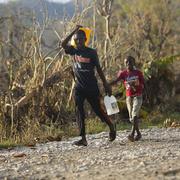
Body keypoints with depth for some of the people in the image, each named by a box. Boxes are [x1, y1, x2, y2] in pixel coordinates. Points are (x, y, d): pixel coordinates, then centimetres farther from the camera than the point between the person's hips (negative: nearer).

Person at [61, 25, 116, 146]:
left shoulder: (92, 52, -4)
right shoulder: (73, 51, 2)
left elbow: (99, 69, 0)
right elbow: (63, 44, -17)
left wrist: (106, 85, 0)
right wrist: (75, 31, -18)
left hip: (92, 87, -2)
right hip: (79, 87, 2)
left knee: (98, 110, 6)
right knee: (79, 112, -5)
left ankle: (111, 126, 32)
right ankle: (83, 138, -6)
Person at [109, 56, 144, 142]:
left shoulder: (138, 73, 0)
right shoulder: (123, 73, 2)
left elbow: (142, 86, 1)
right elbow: (115, 81, -14)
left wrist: (136, 85, -21)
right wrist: (107, 85, -32)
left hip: (137, 96, -3)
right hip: (129, 97, 3)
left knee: (135, 114, -19)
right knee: (131, 117, 5)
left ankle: (132, 133, -28)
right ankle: (138, 133, 20)